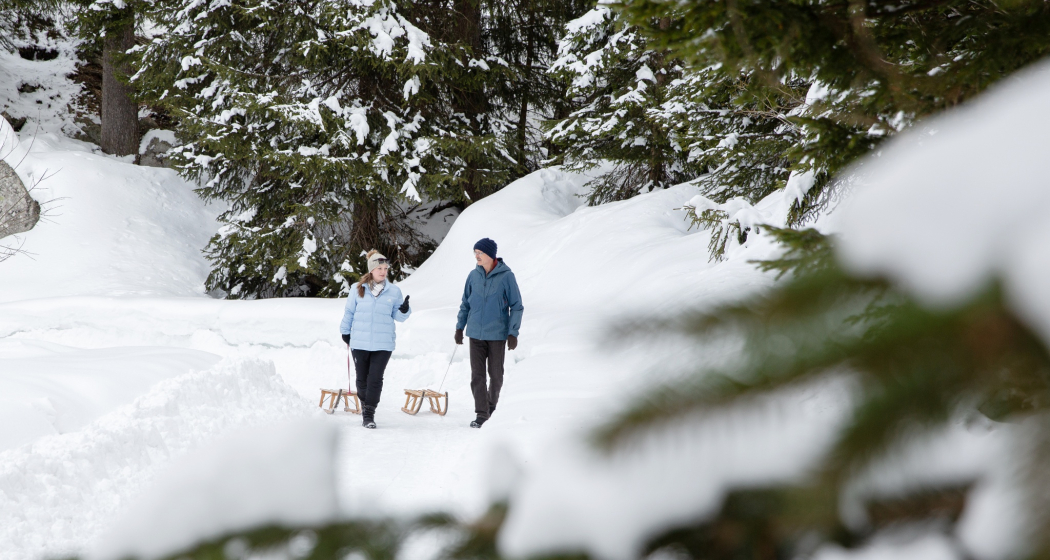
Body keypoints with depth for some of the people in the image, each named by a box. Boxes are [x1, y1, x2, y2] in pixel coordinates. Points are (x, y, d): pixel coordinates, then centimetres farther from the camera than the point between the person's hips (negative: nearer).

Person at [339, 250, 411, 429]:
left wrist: (404, 310, -13)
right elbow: (349, 312, 12)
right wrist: (345, 332, 14)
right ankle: (365, 406, 26)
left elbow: (398, 316, 8)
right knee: (362, 378, 9)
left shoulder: (394, 291, 3)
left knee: (376, 378, -7)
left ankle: (369, 414, -3)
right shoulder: (357, 289, 2)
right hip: (360, 343, 1)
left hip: (383, 344, -1)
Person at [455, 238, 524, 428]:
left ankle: (492, 406, 28)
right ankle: (481, 413, 0)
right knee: (477, 375, -3)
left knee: (496, 374, 7)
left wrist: (513, 333, -10)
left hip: (497, 334, -3)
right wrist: (459, 327, 12)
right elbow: (465, 304, 14)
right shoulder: (473, 276, 2)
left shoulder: (506, 276, -9)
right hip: (476, 334, 3)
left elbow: (516, 307, -5)